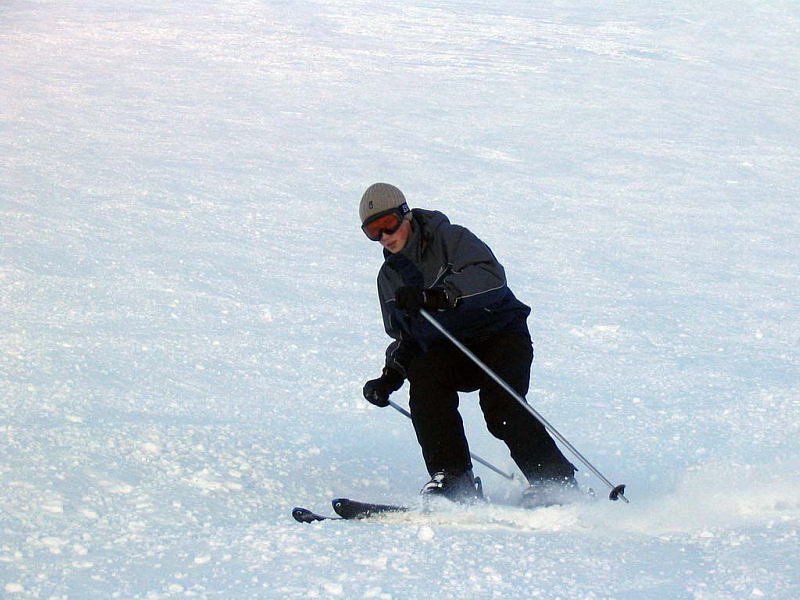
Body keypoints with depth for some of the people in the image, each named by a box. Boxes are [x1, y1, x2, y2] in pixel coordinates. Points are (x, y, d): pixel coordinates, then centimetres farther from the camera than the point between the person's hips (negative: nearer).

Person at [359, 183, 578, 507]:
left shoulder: (451, 239, -9)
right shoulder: (389, 277, 10)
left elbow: (491, 275, -28)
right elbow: (405, 338, 20)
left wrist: (436, 296, -41)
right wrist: (390, 376, 0)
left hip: (501, 335, -5)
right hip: (449, 352, 5)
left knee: (500, 406, -29)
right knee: (423, 376, -28)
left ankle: (556, 482, -21)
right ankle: (452, 478, -25)